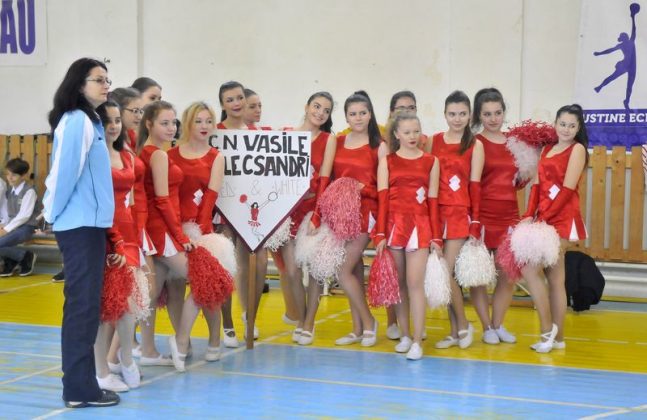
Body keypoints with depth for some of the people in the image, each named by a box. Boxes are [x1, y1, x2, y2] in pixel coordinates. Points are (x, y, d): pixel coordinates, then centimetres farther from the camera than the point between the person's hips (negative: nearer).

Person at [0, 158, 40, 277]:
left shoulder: (29, 191, -10)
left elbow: (24, 215, -17)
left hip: (26, 227, -7)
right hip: (13, 226, 7)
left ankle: (26, 257, -5)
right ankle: (10, 262, 6)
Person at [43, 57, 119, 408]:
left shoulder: (88, 121, 17)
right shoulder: (77, 121, -14)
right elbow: (66, 171, -16)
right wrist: (54, 212, -5)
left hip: (88, 223, 10)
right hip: (80, 225, -10)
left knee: (83, 303, 13)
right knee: (83, 304, -7)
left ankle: (79, 381, 20)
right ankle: (79, 388, -3)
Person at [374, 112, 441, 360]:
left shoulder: (431, 162, 7)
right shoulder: (387, 162, 7)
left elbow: (433, 201, 6)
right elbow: (382, 200, 2)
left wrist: (436, 237, 3)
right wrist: (380, 235, -5)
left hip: (420, 226, -1)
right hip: (394, 225, 1)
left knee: (415, 282, -9)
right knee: (398, 282, 7)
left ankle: (417, 341, -8)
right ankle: (404, 335, 17)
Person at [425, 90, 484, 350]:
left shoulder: (475, 145, 1)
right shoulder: (433, 141, 8)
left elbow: (475, 185, -3)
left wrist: (475, 223, -5)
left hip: (460, 214, -3)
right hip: (435, 212, 3)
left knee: (446, 273, -9)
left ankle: (463, 325, 10)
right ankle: (455, 332, 15)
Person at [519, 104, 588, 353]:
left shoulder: (577, 149, -3)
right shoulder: (547, 149, 18)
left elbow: (567, 189, -12)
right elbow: (537, 185, 10)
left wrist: (544, 217, -16)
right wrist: (529, 215, -3)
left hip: (561, 218, -7)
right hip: (543, 218, 7)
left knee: (529, 267, -13)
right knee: (555, 277, 8)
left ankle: (548, 329, -3)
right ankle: (556, 336, 13)